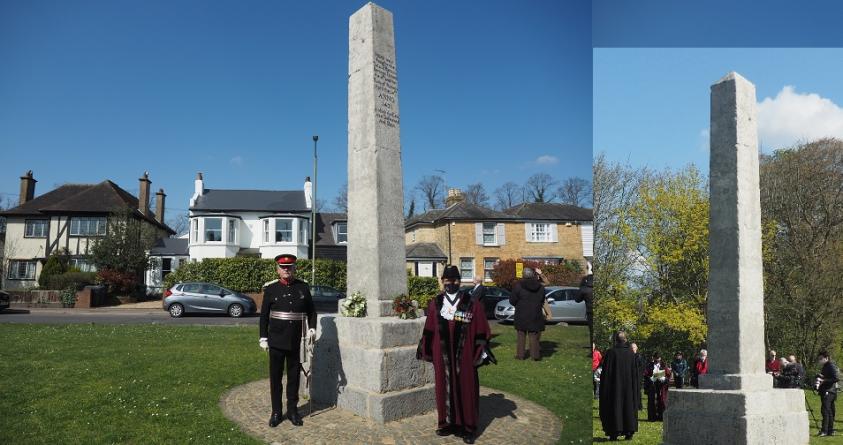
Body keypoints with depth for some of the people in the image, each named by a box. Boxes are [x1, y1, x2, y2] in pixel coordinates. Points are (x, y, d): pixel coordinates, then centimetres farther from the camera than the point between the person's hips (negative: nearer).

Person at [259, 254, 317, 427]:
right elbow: (264, 315, 2)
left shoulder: (303, 287, 2)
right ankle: (276, 411, 19)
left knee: (294, 376, 10)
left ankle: (293, 410, 22)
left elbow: (311, 310, 10)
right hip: (276, 340, -1)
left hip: (296, 341, 1)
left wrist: (312, 328, -5)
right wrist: (263, 338, -1)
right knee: (275, 376, 7)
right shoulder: (271, 289, -1)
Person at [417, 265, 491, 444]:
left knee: (465, 389, 5)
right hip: (442, 356, 3)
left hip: (464, 357, -2)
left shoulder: (472, 304, -4)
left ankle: (467, 428, 18)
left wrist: (480, 354, -5)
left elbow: (481, 332, -3)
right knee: (444, 389, 11)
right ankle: (447, 424, 25)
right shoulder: (435, 304, 4)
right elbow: (429, 331, 8)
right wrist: (425, 350, 9)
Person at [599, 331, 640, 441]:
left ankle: (614, 433, 4)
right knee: (629, 406, 12)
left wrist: (604, 389, 1)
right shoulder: (631, 353, -2)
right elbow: (636, 373, 4)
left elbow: (605, 372, -8)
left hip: (614, 386, -3)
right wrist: (636, 389, 13)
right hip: (629, 386, 3)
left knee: (614, 406, 4)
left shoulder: (610, 353, -11)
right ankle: (629, 432, 15)